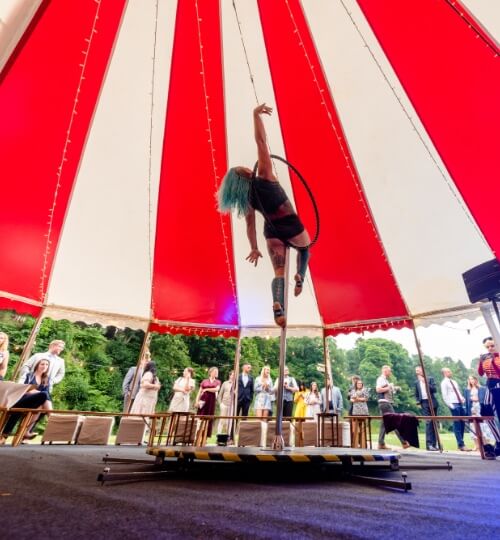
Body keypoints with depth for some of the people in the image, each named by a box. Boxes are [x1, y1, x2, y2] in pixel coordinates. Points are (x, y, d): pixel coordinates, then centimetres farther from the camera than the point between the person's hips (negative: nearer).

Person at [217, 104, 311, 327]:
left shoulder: (246, 198, 2)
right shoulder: (264, 175, -9)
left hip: (272, 232, 3)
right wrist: (256, 114, -9)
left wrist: (254, 248, 10)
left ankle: (278, 305, -19)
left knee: (279, 271, 5)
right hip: (292, 226, -3)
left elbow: (250, 224, 5)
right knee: (304, 249, 30)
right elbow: (260, 140, -15)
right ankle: (300, 277, 6)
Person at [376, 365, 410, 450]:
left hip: (388, 403, 10)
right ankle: (404, 442, -2)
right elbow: (378, 389, -24)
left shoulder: (385, 380, 21)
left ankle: (381, 444, 10)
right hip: (385, 403, -10)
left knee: (384, 423, 8)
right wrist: (388, 388, -14)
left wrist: (395, 389, 11)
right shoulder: (381, 379, -9)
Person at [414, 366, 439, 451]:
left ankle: (434, 443, 15)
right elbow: (416, 394, 17)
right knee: (428, 423, -11)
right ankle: (429, 444, -13)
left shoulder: (430, 379, 5)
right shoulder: (416, 382, 11)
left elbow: (435, 389, -7)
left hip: (432, 403, 0)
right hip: (424, 404, 0)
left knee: (434, 423, 6)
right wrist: (418, 403, 4)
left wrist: (426, 383, -14)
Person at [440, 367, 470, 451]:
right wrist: (450, 405, -16)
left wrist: (463, 400, 7)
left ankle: (460, 444, 18)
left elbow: (459, 392, 24)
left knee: (462, 424, 9)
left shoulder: (454, 382, 20)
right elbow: (444, 396, -9)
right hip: (454, 405, -8)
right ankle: (461, 445, -1)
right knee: (457, 425, -5)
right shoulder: (444, 383, -4)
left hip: (460, 404, 8)